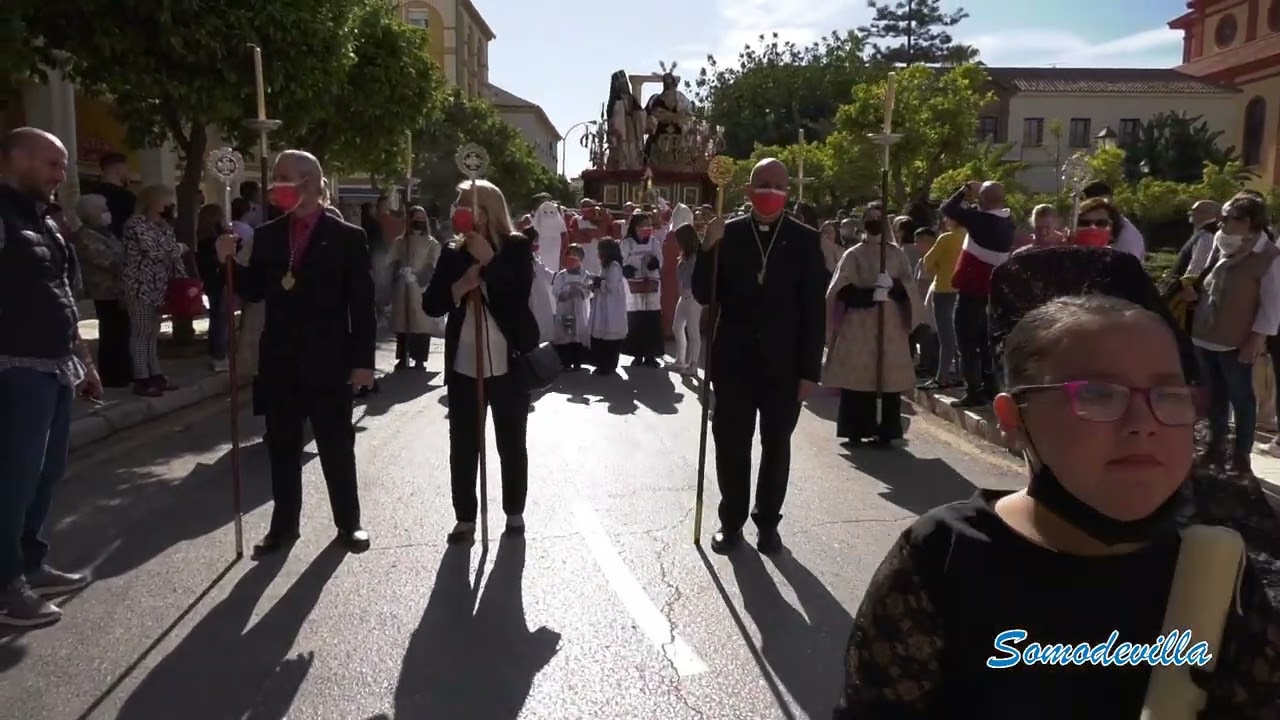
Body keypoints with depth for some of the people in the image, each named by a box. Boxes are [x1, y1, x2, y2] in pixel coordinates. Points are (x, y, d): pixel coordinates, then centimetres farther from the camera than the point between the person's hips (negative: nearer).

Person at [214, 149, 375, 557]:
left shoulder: (347, 237, -4)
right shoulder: (266, 235, 7)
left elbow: (362, 305, -6)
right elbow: (254, 293, 9)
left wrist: (363, 360, -11)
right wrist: (230, 263, -9)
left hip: (328, 362, -4)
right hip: (279, 361, 4)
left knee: (337, 446, 8)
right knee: (282, 447, 12)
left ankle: (348, 523, 21)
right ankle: (284, 525, 25)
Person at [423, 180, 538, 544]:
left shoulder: (517, 248, -4)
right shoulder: (452, 252, 6)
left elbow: (518, 295, -17)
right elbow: (430, 304, 2)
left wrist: (489, 260, -19)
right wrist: (458, 288, -14)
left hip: (509, 362, -3)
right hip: (463, 363, 3)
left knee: (512, 443, 10)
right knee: (462, 445, 6)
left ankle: (514, 512, 26)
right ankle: (465, 517, 19)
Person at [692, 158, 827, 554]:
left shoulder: (805, 240, -2)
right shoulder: (727, 234, 0)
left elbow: (814, 310, -4)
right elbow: (704, 296, -3)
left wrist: (810, 369, -8)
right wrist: (708, 250, -18)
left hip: (783, 363, 0)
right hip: (734, 359, 1)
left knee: (776, 445, 11)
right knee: (731, 444, 7)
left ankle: (768, 523, 25)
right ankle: (731, 521, 23)